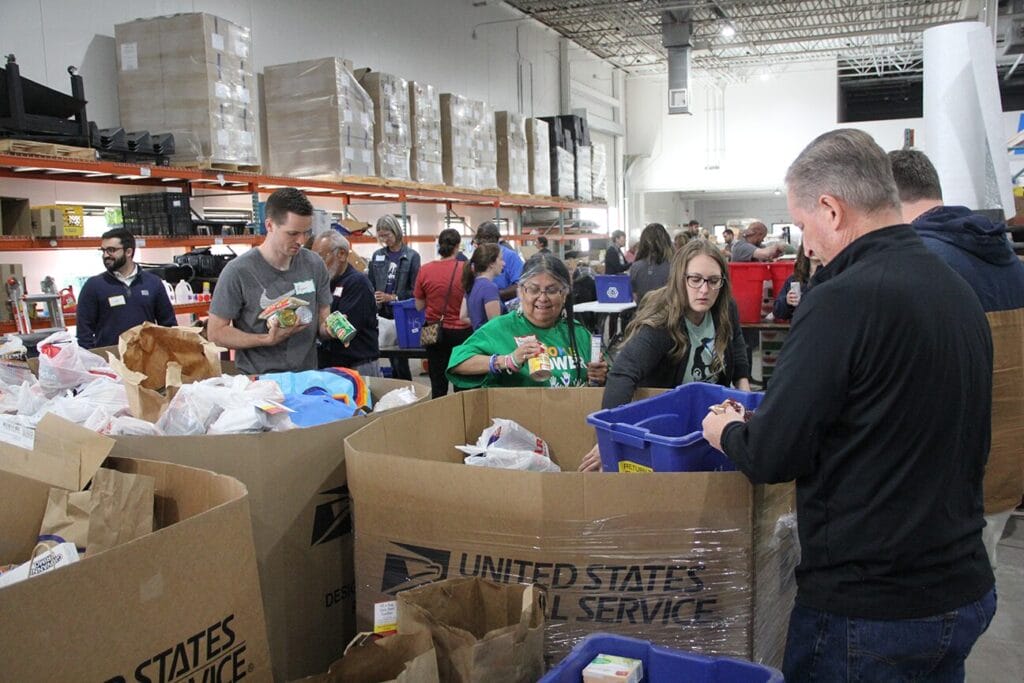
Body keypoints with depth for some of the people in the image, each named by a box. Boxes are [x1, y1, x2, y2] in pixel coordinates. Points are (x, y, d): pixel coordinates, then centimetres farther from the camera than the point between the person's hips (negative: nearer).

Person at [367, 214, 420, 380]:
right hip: (383, 313, 4)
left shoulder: (411, 256, -3)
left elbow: (415, 290, -6)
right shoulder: (377, 256, 10)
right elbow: (370, 284, 12)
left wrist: (393, 297, -15)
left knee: (400, 361, -3)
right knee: (393, 360, 9)